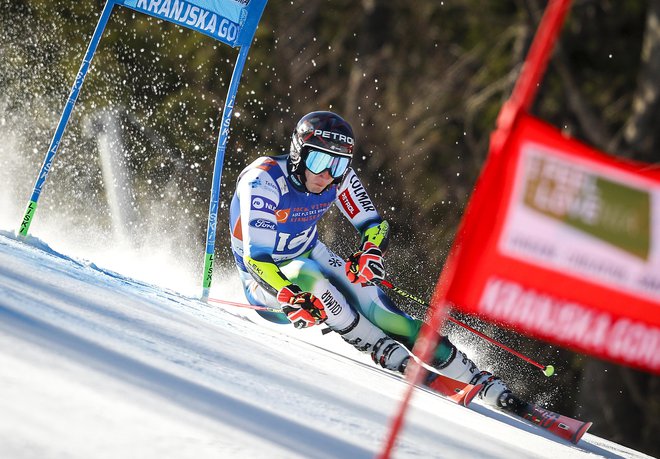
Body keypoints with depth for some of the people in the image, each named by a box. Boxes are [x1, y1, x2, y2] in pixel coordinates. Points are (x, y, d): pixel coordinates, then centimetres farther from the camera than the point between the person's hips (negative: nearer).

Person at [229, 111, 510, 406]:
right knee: (306, 274, -36)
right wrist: (288, 299, -48)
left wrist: (371, 252, -27)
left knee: (369, 301, -18)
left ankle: (481, 383, -17)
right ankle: (391, 356, -29)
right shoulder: (263, 181, -28)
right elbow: (256, 257, -32)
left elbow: (373, 224, -4)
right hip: (265, 280, -4)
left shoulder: (338, 176, -12)